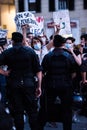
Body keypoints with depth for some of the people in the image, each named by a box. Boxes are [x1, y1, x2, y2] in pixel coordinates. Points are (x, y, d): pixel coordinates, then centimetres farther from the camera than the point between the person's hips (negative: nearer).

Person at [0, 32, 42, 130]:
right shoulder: (30, 51, 0)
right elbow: (38, 70, -2)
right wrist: (39, 86, 2)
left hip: (13, 85, 0)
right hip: (29, 84, 0)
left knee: (17, 112, 9)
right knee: (32, 111, 8)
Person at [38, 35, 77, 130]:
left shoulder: (47, 56, -6)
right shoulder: (69, 56, -8)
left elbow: (42, 72, -2)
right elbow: (73, 73, -3)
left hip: (50, 86, 1)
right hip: (66, 86, -1)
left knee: (45, 108, 14)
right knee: (67, 110, 10)